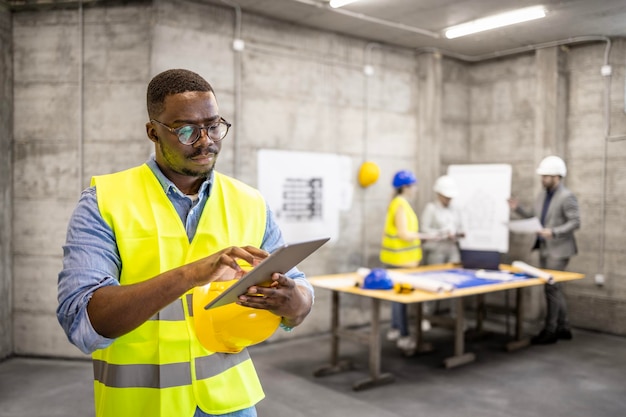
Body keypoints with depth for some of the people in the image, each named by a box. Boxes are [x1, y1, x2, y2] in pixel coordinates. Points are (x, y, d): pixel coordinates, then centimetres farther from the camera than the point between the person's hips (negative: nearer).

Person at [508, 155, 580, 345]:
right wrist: (518, 208, 0)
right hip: (545, 249, 8)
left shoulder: (567, 197, -14)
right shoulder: (542, 195, 11)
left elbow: (575, 222, -18)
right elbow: (534, 217, 15)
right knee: (554, 288, 14)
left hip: (558, 250, -8)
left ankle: (550, 331, 5)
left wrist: (553, 232, -27)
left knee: (551, 288, -5)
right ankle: (563, 328, 25)